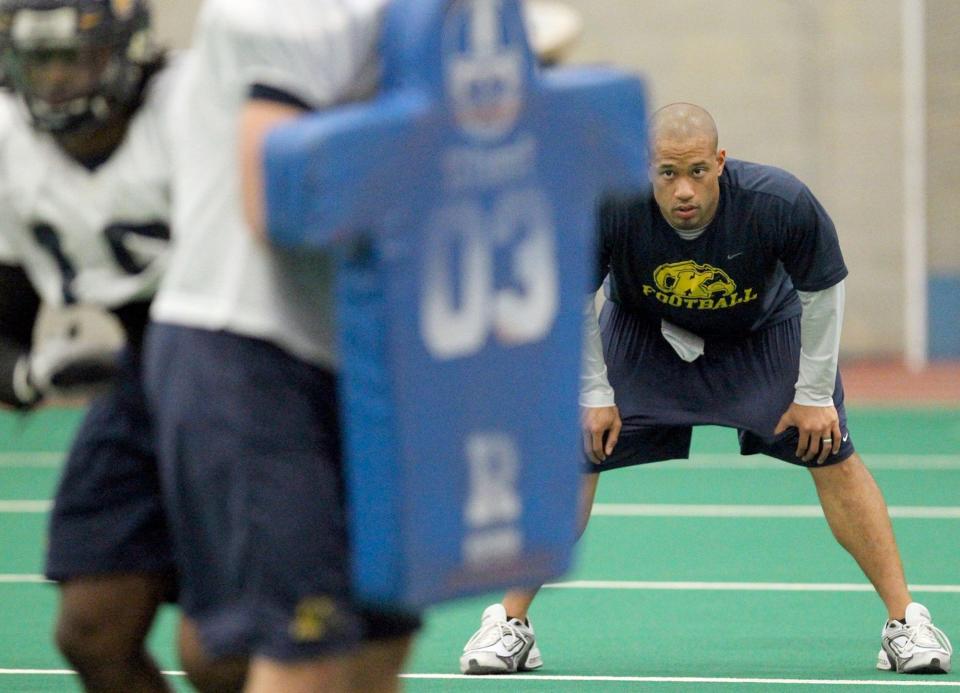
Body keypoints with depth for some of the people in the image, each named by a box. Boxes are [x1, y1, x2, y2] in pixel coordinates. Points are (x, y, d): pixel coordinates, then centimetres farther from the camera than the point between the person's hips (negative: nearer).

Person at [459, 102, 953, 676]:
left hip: (763, 333, 0)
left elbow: (822, 293, -16)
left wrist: (815, 394, -11)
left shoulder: (781, 204, -35)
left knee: (834, 458, -9)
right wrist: (595, 395, -11)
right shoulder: (608, 208, -34)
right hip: (643, 333, 0)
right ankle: (509, 624, 0)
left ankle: (905, 620, 0)